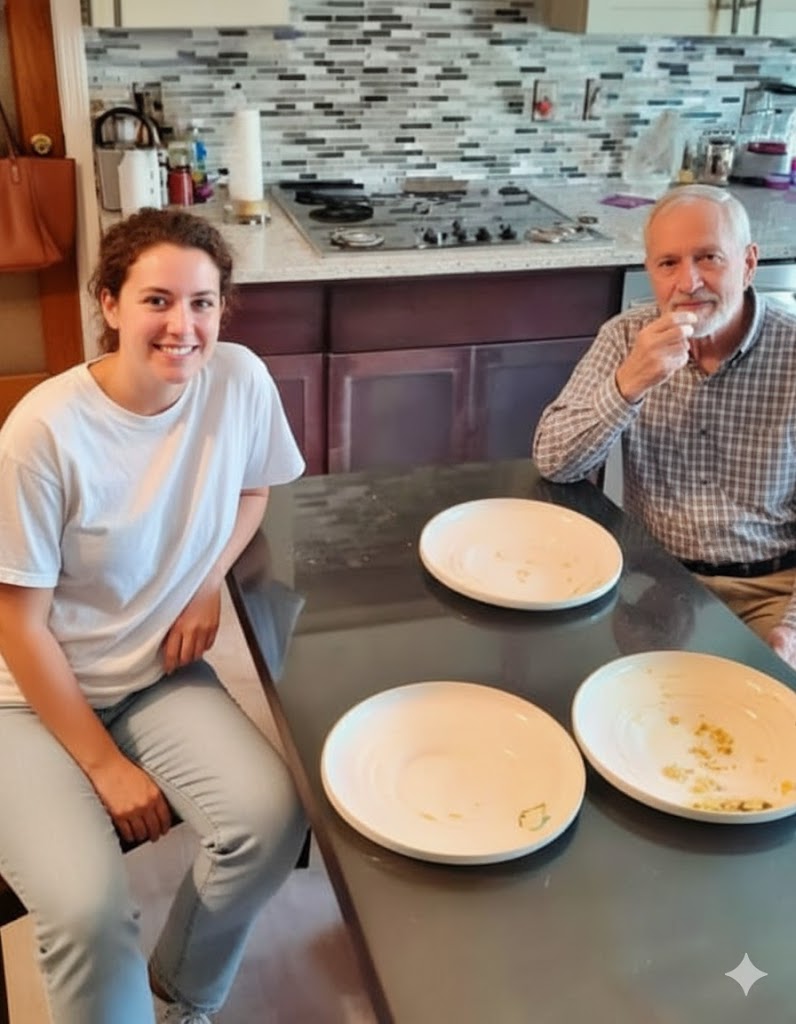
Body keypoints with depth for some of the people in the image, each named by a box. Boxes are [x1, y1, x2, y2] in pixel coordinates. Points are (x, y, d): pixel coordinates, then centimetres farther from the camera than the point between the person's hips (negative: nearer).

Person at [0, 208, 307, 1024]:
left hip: (157, 674, 4)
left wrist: (208, 583, -7)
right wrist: (106, 766, -14)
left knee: (270, 818, -18)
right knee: (88, 906, -25)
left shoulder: (240, 382, -12)